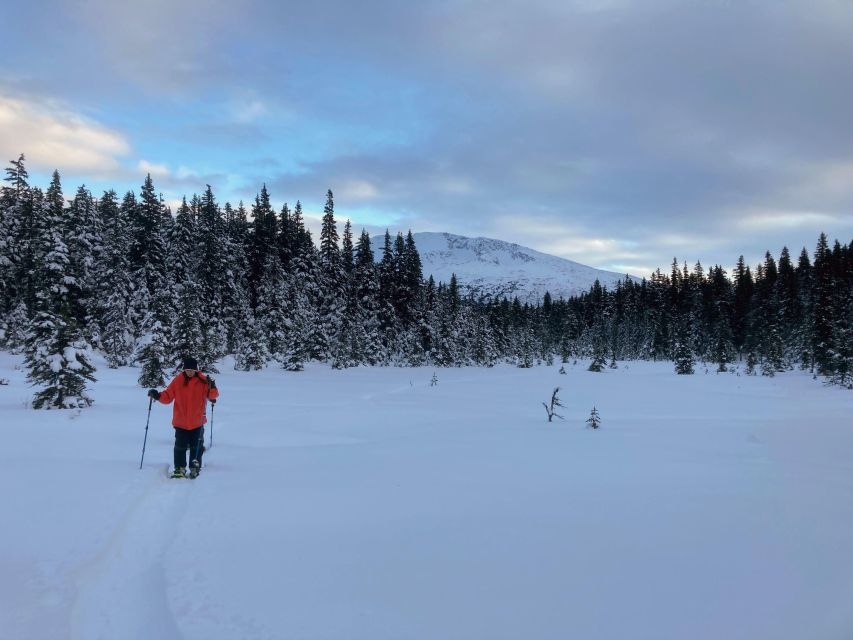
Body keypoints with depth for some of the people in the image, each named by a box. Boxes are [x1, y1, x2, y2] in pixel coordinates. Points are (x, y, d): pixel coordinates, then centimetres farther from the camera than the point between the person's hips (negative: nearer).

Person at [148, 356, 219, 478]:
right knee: (180, 446, 5)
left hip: (197, 422, 0)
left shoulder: (202, 381, -6)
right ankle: (179, 468, 17)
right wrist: (158, 395, -17)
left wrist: (212, 388, -29)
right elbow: (167, 397, 1)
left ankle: (195, 468, 21)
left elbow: (212, 395, -9)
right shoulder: (177, 381, -3)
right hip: (180, 422, 1)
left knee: (196, 446, 9)